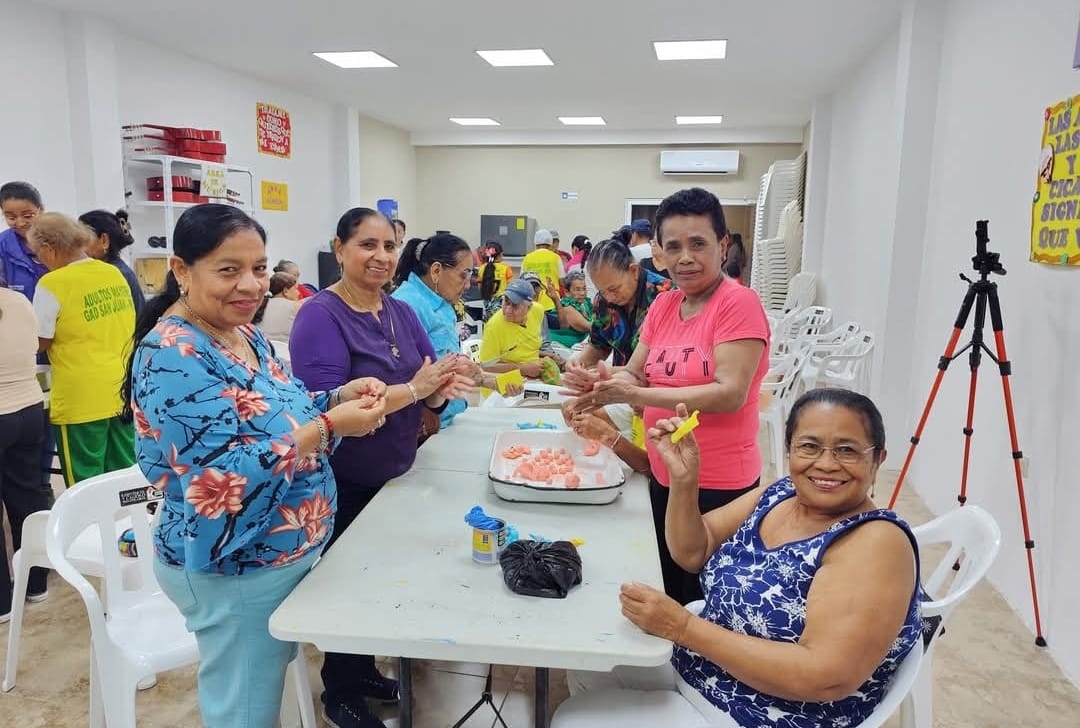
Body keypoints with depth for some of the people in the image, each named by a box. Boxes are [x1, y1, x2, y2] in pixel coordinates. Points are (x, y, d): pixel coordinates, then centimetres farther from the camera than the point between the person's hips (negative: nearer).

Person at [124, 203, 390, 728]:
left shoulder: (244, 334, 3)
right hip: (235, 573, -9)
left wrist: (338, 397, -4)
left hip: (281, 556, 9)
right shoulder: (174, 356, -24)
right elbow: (220, 481, -29)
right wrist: (328, 426, -28)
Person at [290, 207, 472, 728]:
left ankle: (364, 671, 42)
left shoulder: (402, 312, 5)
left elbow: (429, 393, 5)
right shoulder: (320, 316, -17)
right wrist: (412, 389, -27)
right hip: (344, 486, -7)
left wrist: (442, 388, -19)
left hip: (395, 476, 7)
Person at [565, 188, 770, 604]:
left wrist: (636, 395, -28)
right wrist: (604, 384, -18)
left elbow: (731, 394, -24)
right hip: (664, 477, 7)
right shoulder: (662, 306, 6)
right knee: (673, 595, 21)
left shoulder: (739, 303, -16)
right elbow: (636, 374, 5)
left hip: (719, 486, -7)